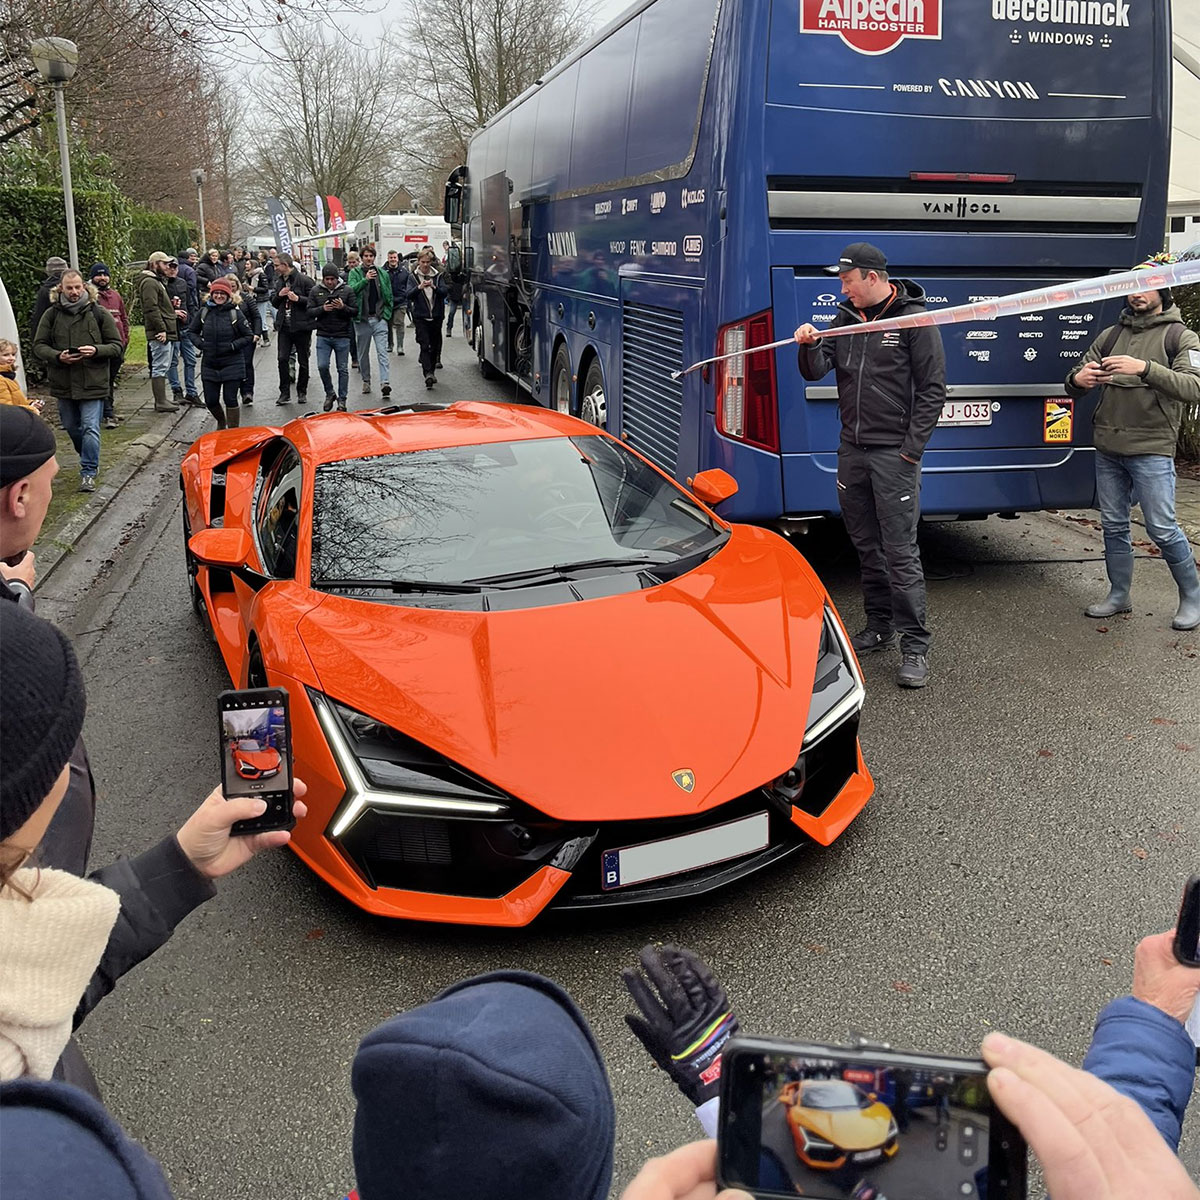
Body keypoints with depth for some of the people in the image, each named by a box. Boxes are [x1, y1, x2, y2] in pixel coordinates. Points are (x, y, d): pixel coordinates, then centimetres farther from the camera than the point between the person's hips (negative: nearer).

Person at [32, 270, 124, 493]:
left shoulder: (99, 313, -3)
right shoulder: (51, 314, 1)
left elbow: (117, 346, -1)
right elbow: (39, 346, 4)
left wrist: (96, 350, -19)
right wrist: (58, 356, -15)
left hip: (92, 382, -3)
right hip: (63, 382, 3)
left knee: (90, 428, -7)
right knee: (71, 427, 17)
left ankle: (88, 472, 0)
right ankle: (89, 459, 40)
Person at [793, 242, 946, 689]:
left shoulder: (915, 319, -6)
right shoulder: (846, 318, 11)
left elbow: (933, 389, -7)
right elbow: (815, 371, 7)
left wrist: (912, 449, -12)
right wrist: (809, 346, -15)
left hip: (893, 454, -6)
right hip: (851, 450, 6)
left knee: (900, 551, -8)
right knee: (866, 546, 14)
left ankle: (915, 645, -2)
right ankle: (879, 628, 27)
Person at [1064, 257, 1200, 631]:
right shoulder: (1111, 335, 13)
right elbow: (1075, 381, 10)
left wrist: (1145, 368, -30)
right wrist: (1078, 380, -16)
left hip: (1151, 450, -5)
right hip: (1107, 448, 5)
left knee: (1163, 529, -5)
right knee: (1113, 525, 11)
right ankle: (1119, 596, 24)